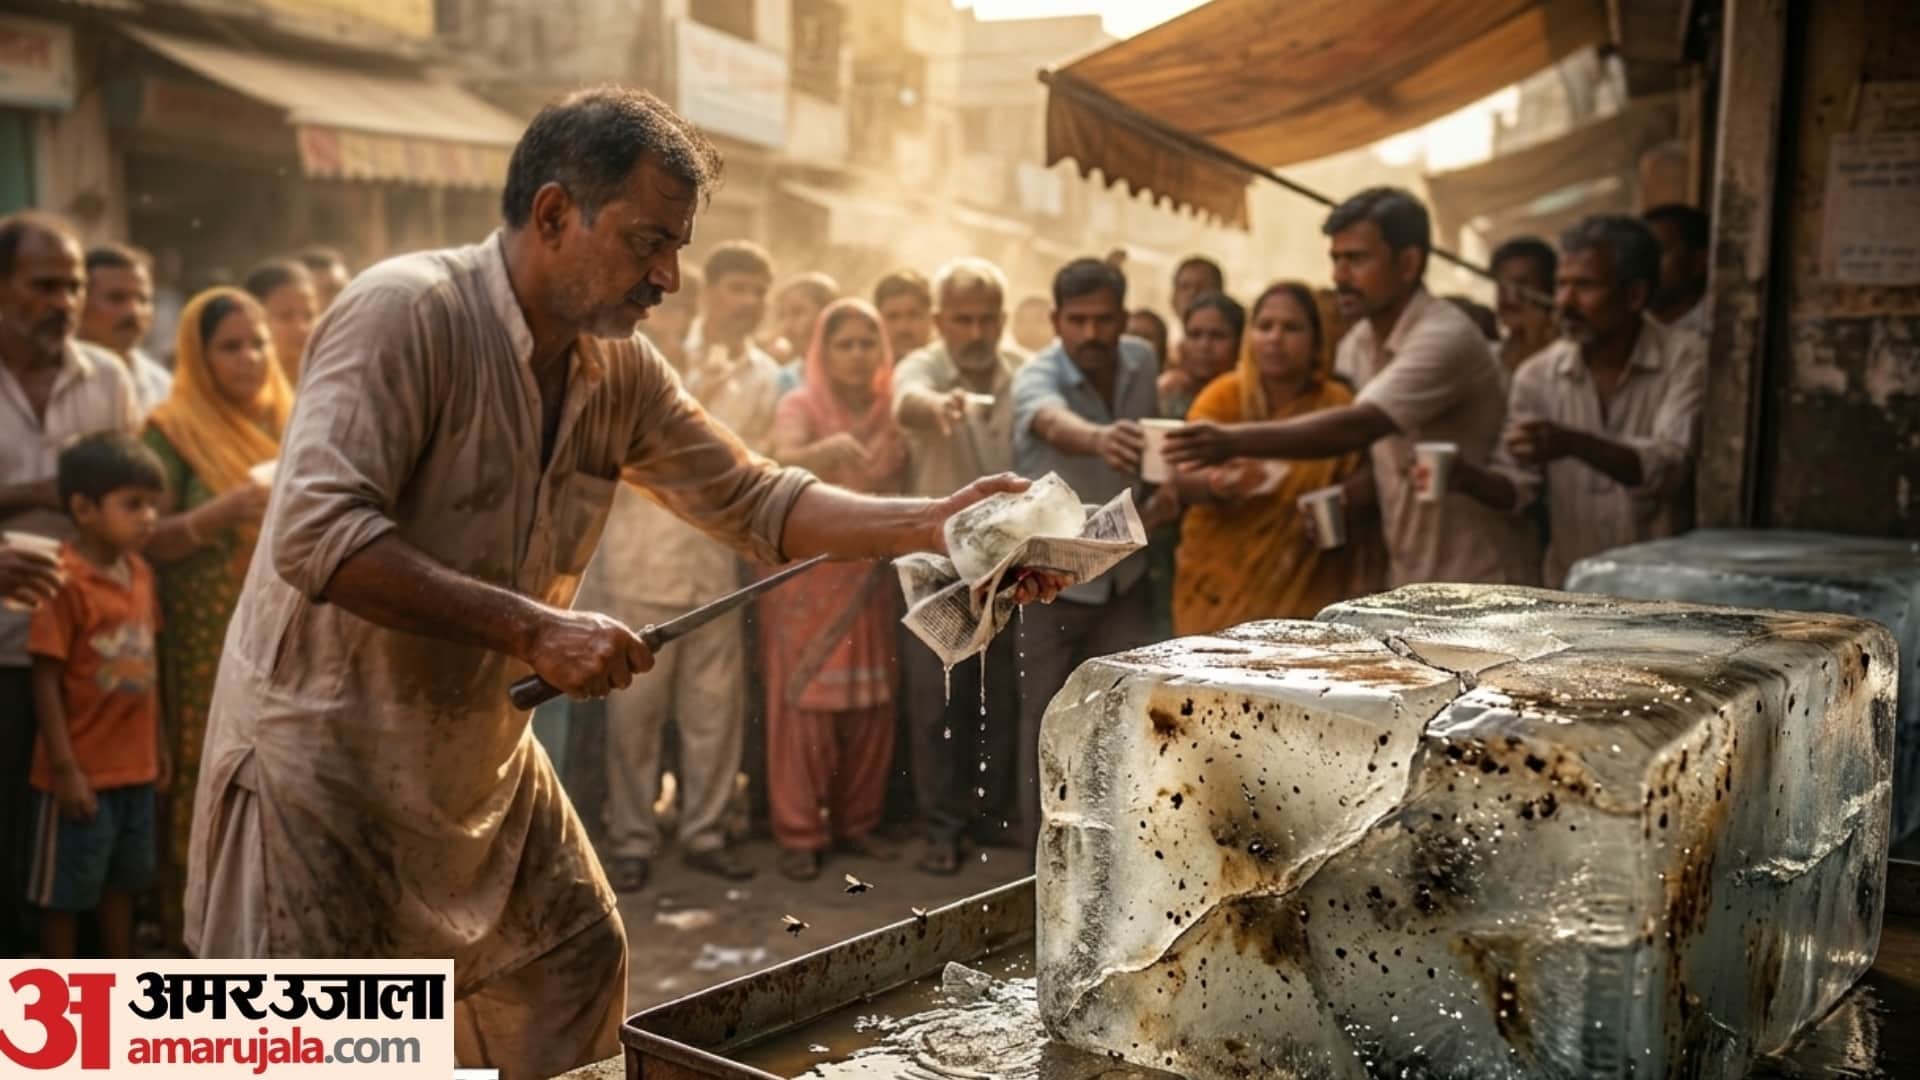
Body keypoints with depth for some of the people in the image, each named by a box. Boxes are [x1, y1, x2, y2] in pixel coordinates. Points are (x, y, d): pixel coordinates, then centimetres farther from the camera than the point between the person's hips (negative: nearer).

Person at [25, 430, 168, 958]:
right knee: (65, 891, 7)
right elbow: (46, 682, -16)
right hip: (83, 771, -7)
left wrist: (158, 744, 14)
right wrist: (65, 768, -17)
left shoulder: (139, 572, 4)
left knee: (124, 880, 18)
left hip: (134, 767, 7)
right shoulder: (65, 580, -18)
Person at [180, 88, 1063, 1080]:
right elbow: (318, 534, -31)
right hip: (326, 747, -7)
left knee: (576, 968, 15)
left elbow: (752, 499, 3)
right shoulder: (406, 312, -22)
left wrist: (938, 524, -9)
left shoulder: (620, 368, -1)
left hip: (484, 756, 7)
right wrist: (532, 629, -32)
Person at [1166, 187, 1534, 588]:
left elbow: (1358, 426, -34)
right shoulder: (1359, 341, 5)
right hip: (1409, 579, 8)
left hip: (1473, 583, -8)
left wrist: (1233, 441, -42)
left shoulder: (1446, 339, -21)